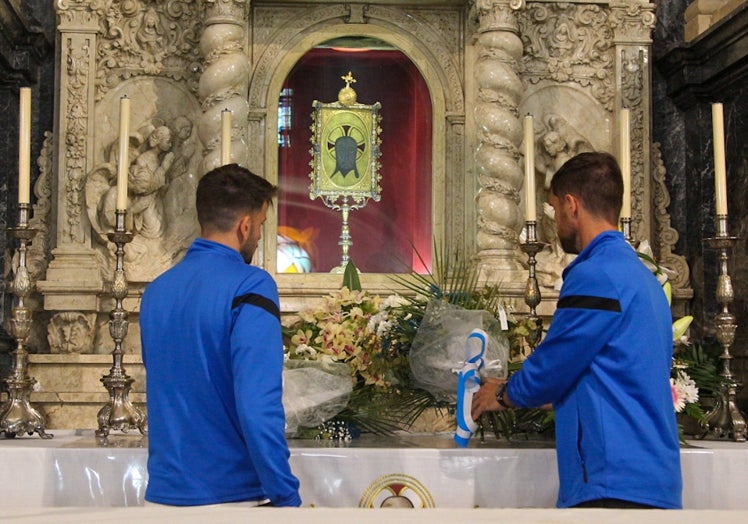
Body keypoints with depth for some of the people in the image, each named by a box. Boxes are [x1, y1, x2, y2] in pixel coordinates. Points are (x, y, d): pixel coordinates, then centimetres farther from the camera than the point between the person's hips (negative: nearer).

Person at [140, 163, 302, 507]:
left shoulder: (156, 290, 6)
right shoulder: (249, 286, -14)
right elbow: (258, 407, -22)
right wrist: (288, 498, -17)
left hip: (162, 492, 6)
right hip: (230, 495, -6)